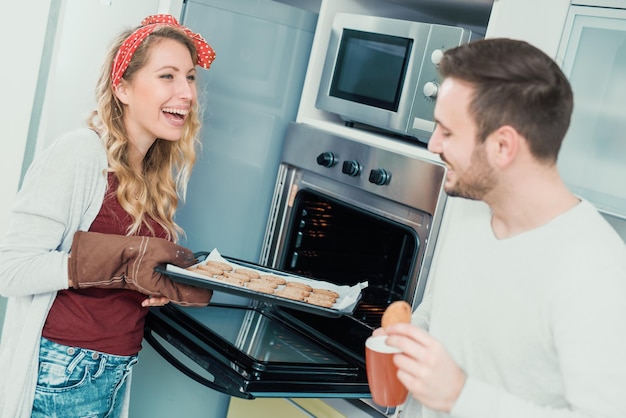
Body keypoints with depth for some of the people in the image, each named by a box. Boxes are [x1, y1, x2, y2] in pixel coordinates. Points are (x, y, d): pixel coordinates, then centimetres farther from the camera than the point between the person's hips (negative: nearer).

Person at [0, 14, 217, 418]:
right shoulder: (80, 153, -15)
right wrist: (124, 259, -26)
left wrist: (186, 284, -9)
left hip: (119, 372, 7)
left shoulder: (164, 173, 5)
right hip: (60, 376, -6)